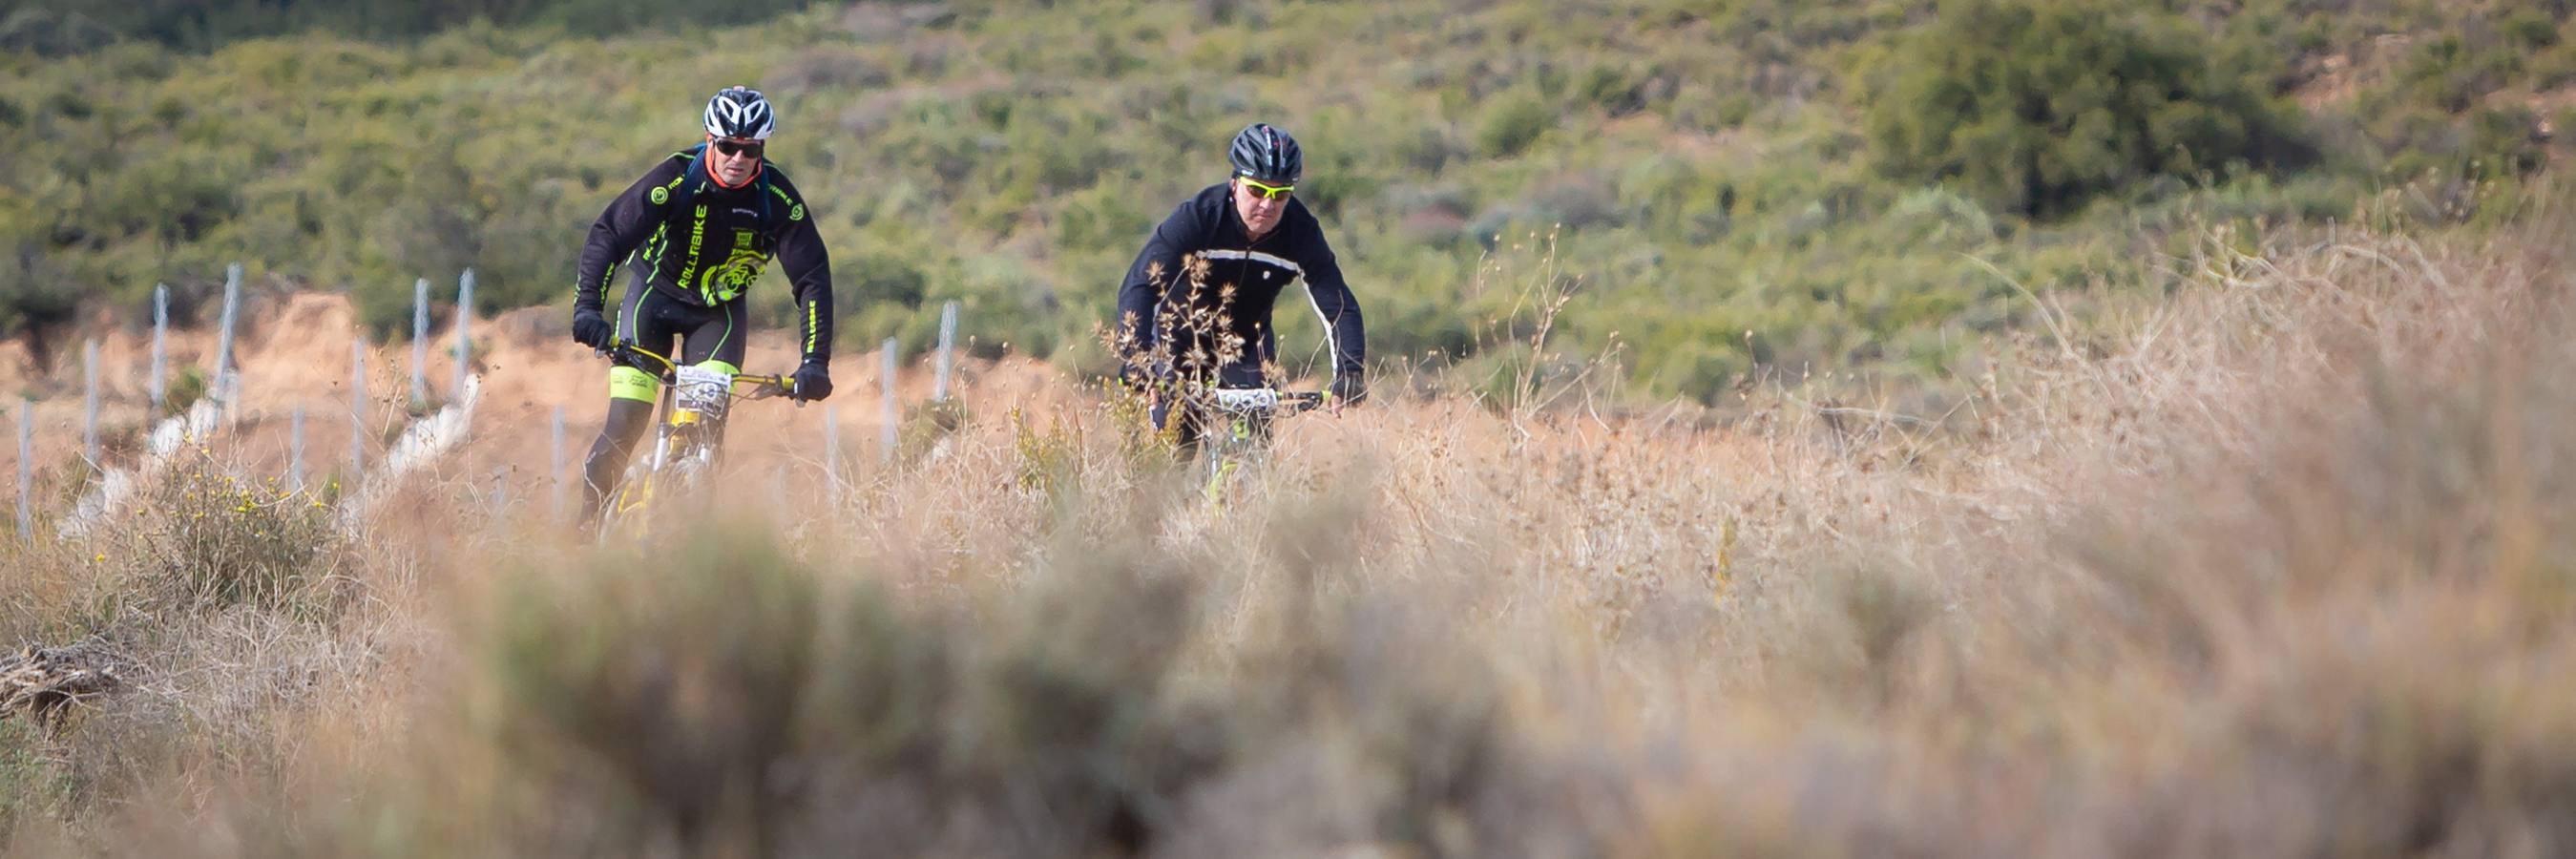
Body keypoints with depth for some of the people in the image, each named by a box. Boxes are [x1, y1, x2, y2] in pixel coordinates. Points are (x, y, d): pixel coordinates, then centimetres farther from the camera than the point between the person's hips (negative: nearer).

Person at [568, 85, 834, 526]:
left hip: (719, 309, 1)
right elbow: (608, 235, -28)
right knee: (625, 426, -12)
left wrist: (815, 362, -31)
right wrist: (587, 306, -42)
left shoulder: (779, 199, -22)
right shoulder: (677, 177, -26)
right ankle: (587, 526, 2)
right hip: (656, 294, -1)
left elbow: (813, 279, -21)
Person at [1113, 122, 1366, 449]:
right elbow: (1138, 287, -36)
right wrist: (1136, 362, -50)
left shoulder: (1301, 231, -22)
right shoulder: (1197, 216, -29)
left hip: (1247, 343, 2)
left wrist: (1349, 372, -41)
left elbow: (1338, 305, -23)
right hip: (1181, 340, -2)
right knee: (1175, 447, -10)